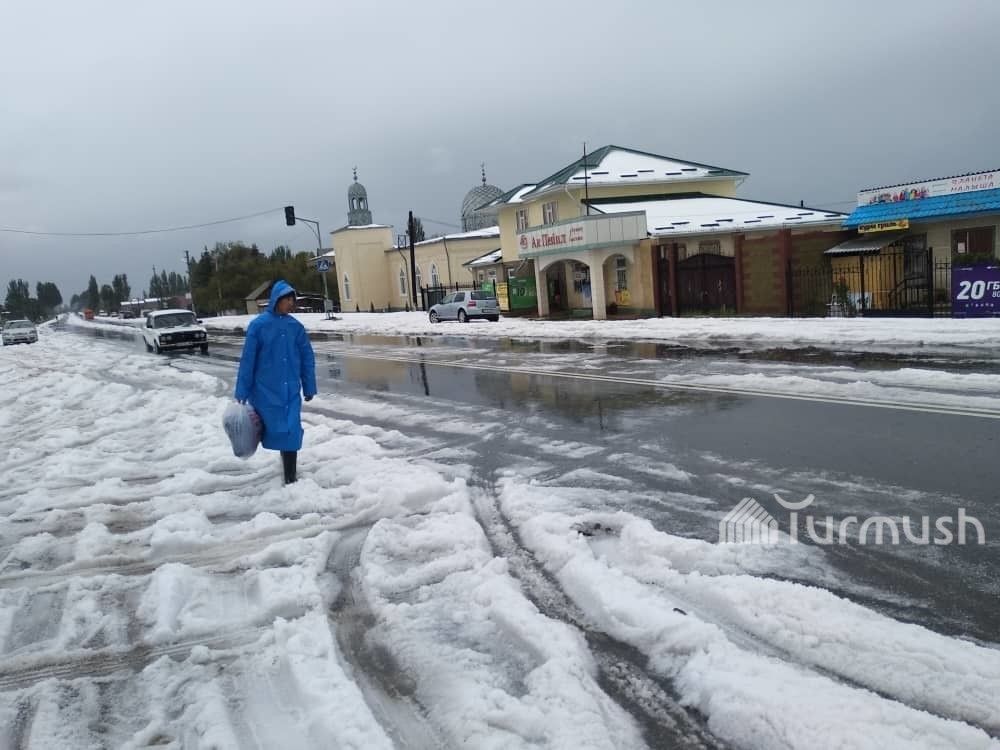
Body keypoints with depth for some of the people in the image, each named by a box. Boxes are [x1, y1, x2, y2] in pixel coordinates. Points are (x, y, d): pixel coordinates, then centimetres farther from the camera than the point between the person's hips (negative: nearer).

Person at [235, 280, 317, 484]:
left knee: (291, 431, -2)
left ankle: (290, 478, 10)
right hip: (266, 390, -2)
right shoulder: (258, 325, -9)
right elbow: (248, 360, -6)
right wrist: (242, 392, -4)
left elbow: (307, 358, 6)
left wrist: (309, 387, 7)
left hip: (291, 390, 2)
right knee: (274, 429, 8)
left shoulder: (296, 326, 1)